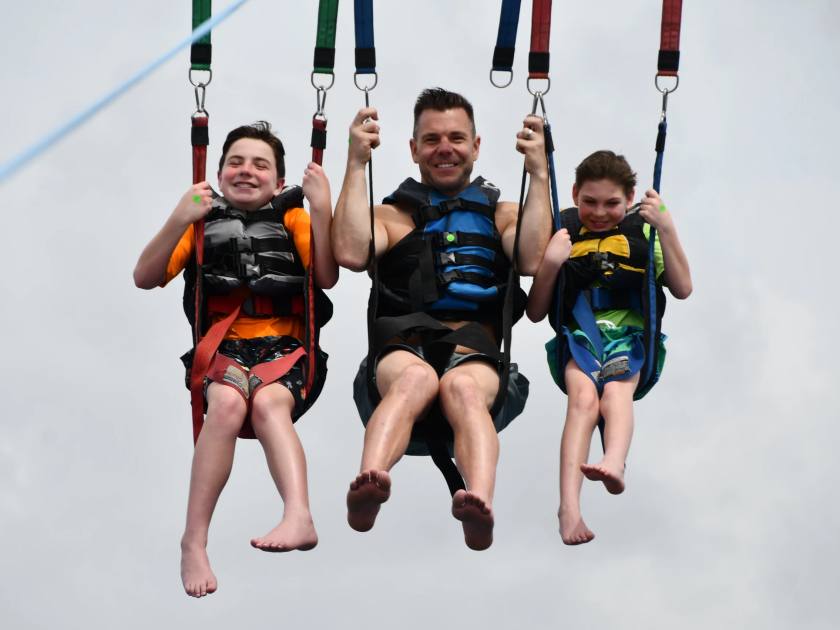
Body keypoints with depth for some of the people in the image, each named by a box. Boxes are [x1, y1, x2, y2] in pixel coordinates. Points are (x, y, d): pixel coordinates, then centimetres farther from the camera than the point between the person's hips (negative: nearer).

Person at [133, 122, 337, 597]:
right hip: (224, 347, 0)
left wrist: (322, 209, -11)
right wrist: (179, 221, -11)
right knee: (227, 402, -32)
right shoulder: (203, 221, 13)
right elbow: (145, 278, 3)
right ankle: (194, 542, -33)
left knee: (268, 402, -33)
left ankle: (299, 515, -53)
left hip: (285, 346, 0)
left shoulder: (292, 217, 14)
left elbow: (327, 278, -1)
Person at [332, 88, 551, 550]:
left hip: (480, 354, 0)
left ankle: (480, 505, -65)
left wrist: (539, 173, 4)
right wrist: (356, 164, 6)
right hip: (403, 347, 0)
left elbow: (535, 260, 4)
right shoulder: (392, 215, 27)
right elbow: (351, 253, 3)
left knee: (462, 386, -38)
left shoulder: (503, 214, 29)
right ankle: (369, 484, -65)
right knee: (416, 376, -38)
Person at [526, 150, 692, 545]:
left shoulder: (642, 231, 12)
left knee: (617, 386, -34)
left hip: (632, 338, 0)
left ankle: (614, 462, -64)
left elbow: (682, 289, 4)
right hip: (578, 338, 0)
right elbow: (535, 313, 8)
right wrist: (550, 264, -9)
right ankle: (569, 505, -48)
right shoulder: (562, 234, 11)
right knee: (584, 397, -32)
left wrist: (667, 230, -6)